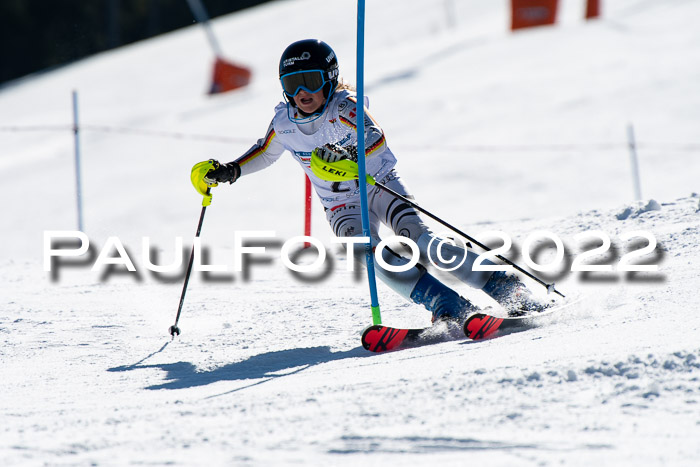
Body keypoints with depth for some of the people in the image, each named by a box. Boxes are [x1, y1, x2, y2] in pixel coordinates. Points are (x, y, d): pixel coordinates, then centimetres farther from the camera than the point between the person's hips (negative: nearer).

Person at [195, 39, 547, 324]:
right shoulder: (284, 123, -5)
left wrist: (349, 154, -56)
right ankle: (449, 307, -33)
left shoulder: (343, 107, -20)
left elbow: (376, 140, -37)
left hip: (381, 187, -3)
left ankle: (504, 287, -22)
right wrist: (231, 171, 5)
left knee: (416, 240, -25)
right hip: (344, 209, 3)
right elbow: (265, 152, 18)